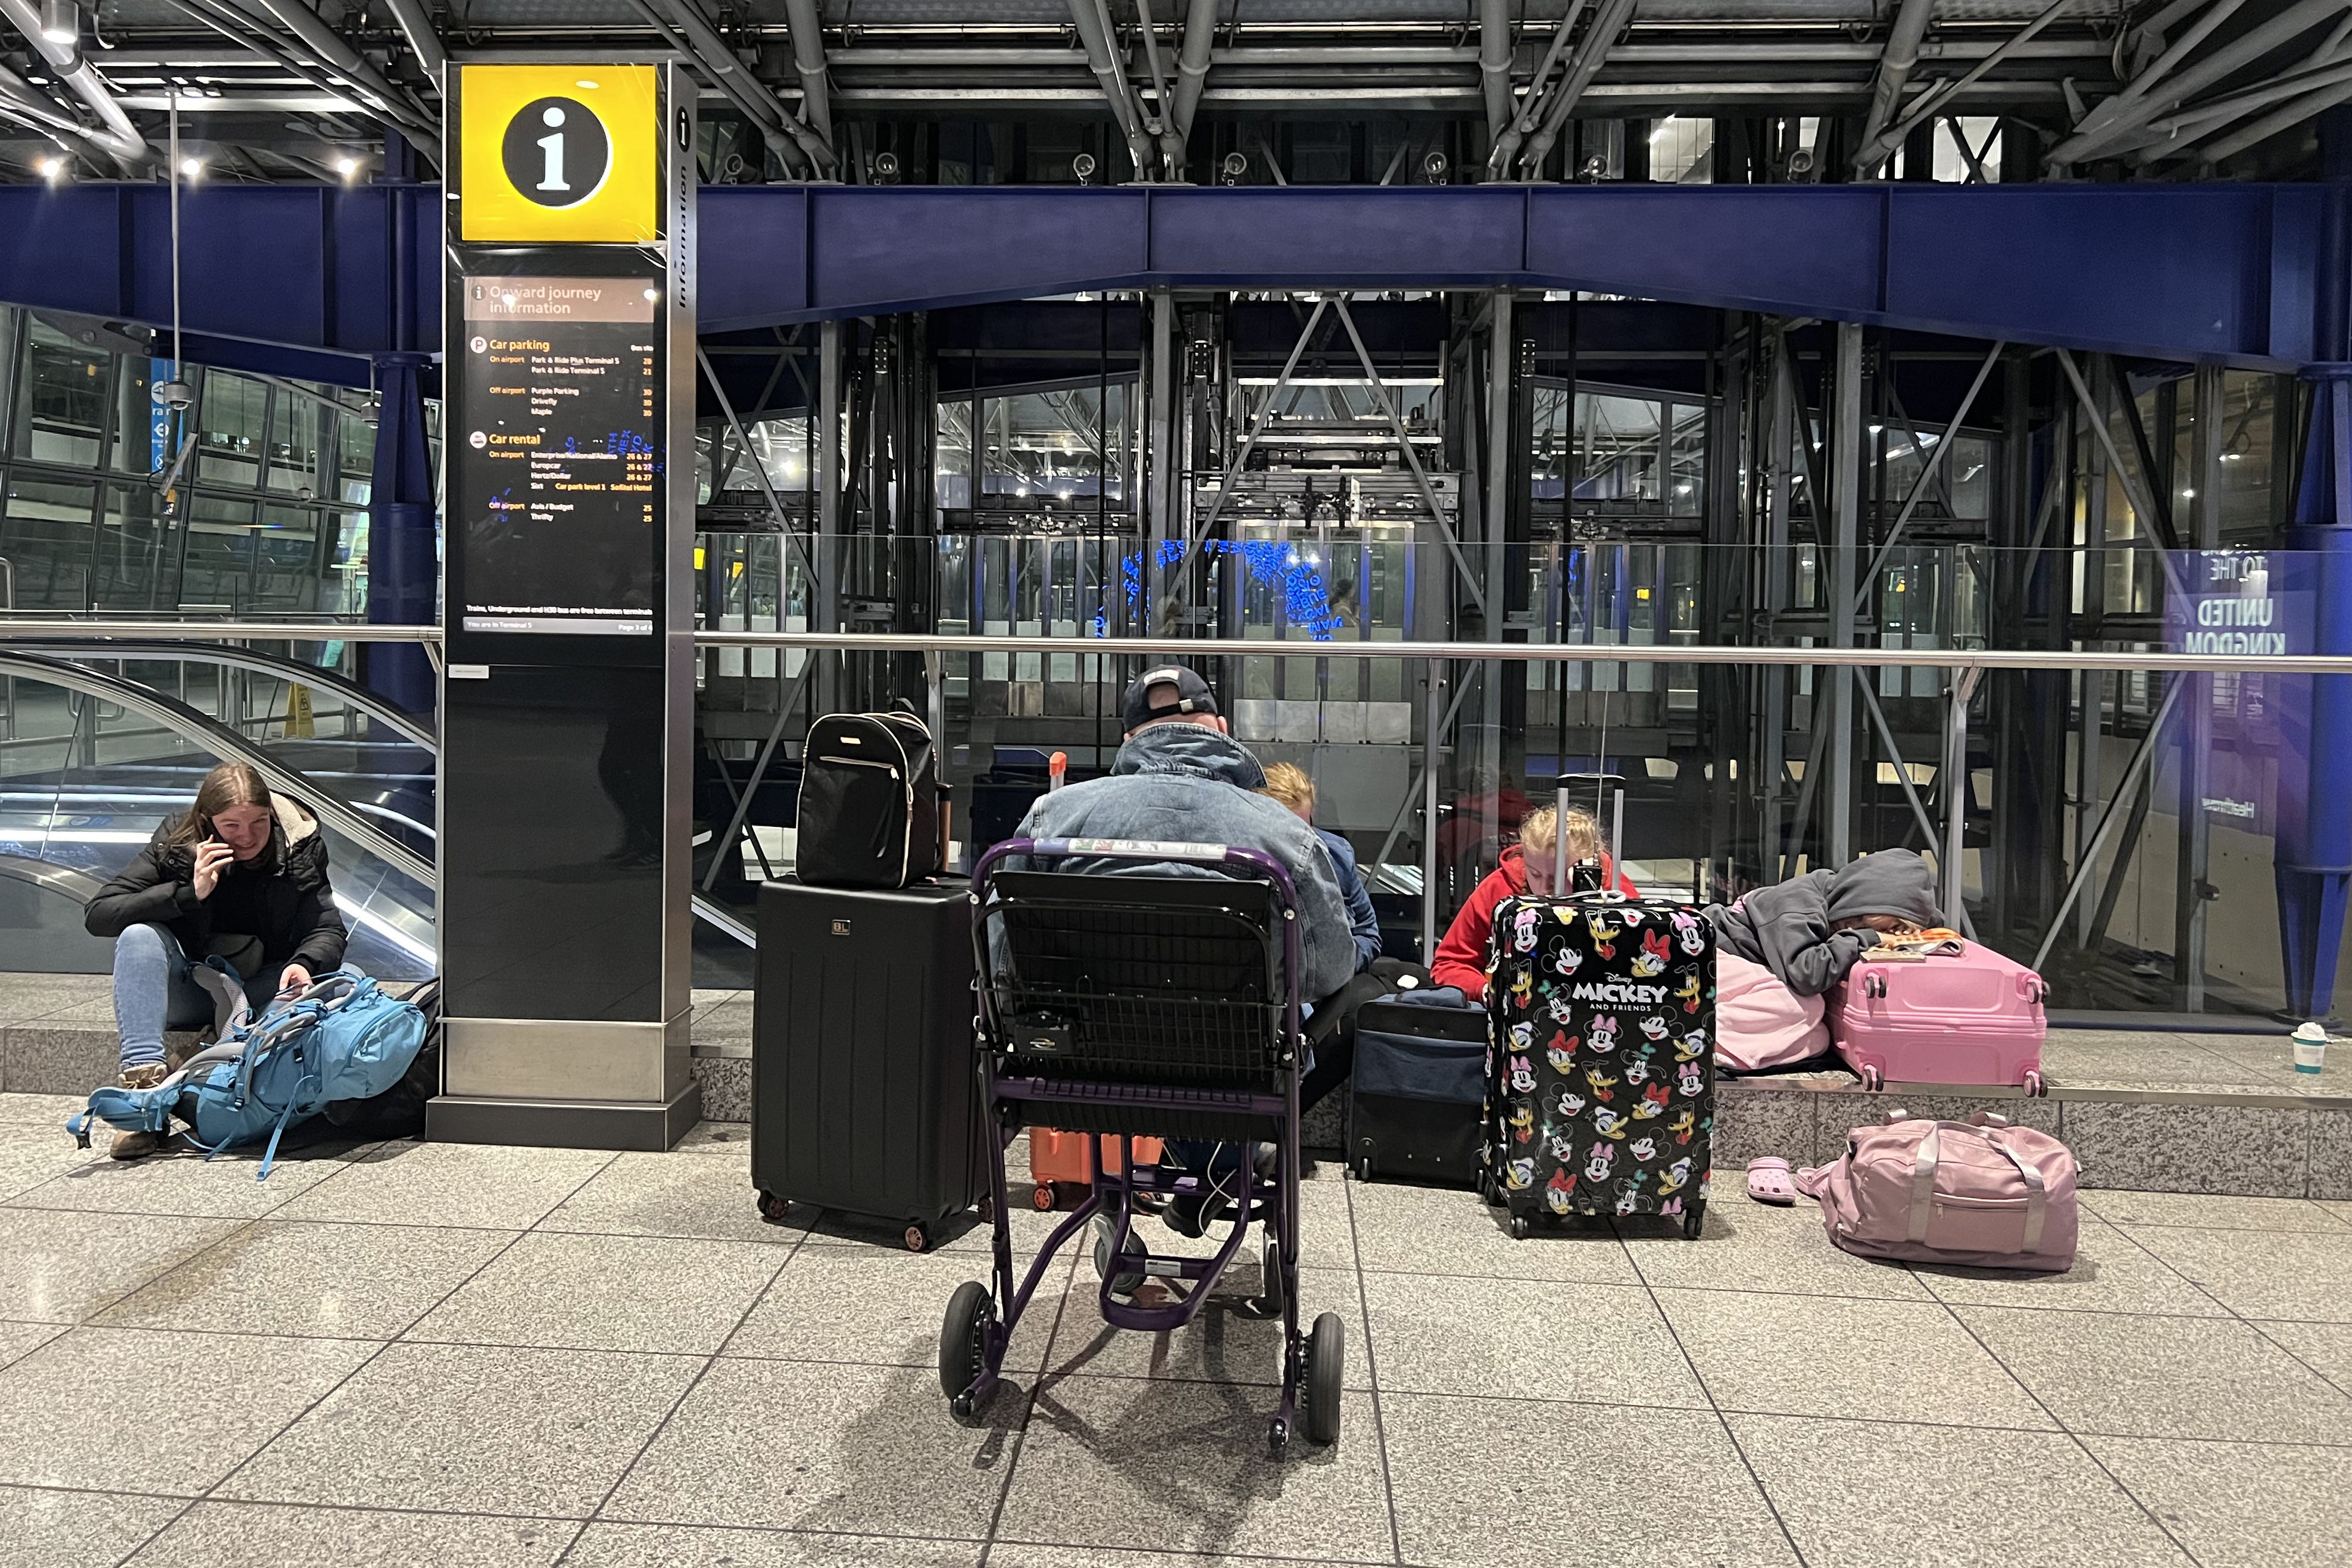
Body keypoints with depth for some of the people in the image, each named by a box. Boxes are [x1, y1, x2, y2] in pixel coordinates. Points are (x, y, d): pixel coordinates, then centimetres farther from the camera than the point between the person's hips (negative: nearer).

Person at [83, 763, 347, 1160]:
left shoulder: (299, 845, -7)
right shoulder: (176, 846, -9)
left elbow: (328, 929, -12)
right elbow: (97, 915, -16)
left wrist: (304, 963, -36)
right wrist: (189, 893, -28)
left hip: (261, 992, 0)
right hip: (191, 990, 0)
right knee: (139, 936, -28)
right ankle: (144, 1077, -42)